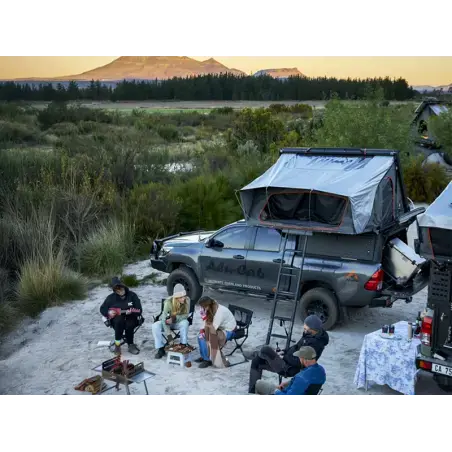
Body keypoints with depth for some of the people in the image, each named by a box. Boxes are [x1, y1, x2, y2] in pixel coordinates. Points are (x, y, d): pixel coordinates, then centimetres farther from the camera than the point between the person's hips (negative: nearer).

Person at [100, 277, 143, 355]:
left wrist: (132, 311, -27)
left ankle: (130, 345, -12)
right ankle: (117, 344, -23)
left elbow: (139, 310, -6)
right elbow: (102, 309, 8)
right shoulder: (111, 297, -1)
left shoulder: (132, 295, -4)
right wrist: (108, 312, -13)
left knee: (129, 325, -34)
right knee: (119, 320, -35)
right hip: (116, 321, 0)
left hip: (130, 318, 0)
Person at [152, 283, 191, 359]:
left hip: (178, 322, 1)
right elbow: (164, 319, -30)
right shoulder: (168, 302, -28)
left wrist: (174, 318, -32)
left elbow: (186, 315, -15)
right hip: (167, 321, -1)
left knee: (185, 322, -34)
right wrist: (169, 335, -37)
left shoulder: (187, 300, -22)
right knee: (155, 326, -29)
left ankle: (183, 345, -19)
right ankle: (161, 349, -15)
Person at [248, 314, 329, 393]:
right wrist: (284, 352, 4)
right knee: (256, 362, 8)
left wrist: (284, 357, -15)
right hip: (289, 362, 10)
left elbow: (300, 362, -26)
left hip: (289, 369, -10)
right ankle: (252, 392, 16)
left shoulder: (315, 344, -27)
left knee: (266, 350, -20)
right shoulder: (310, 334, 1)